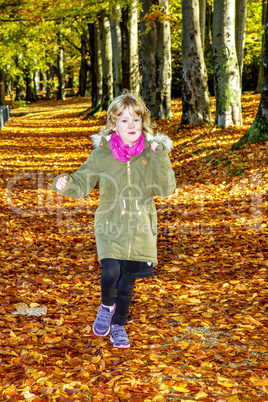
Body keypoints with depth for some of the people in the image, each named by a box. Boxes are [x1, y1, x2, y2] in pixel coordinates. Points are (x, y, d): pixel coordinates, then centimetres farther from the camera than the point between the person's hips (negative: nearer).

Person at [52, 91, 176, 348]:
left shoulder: (151, 154, -1)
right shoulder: (101, 155, -3)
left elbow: (166, 189, -7)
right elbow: (81, 184, 3)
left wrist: (161, 158, -17)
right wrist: (65, 184, -19)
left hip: (140, 230, 1)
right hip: (110, 227, -1)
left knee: (127, 284, 11)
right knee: (110, 272, -19)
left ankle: (118, 326, 36)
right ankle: (107, 306, 17)